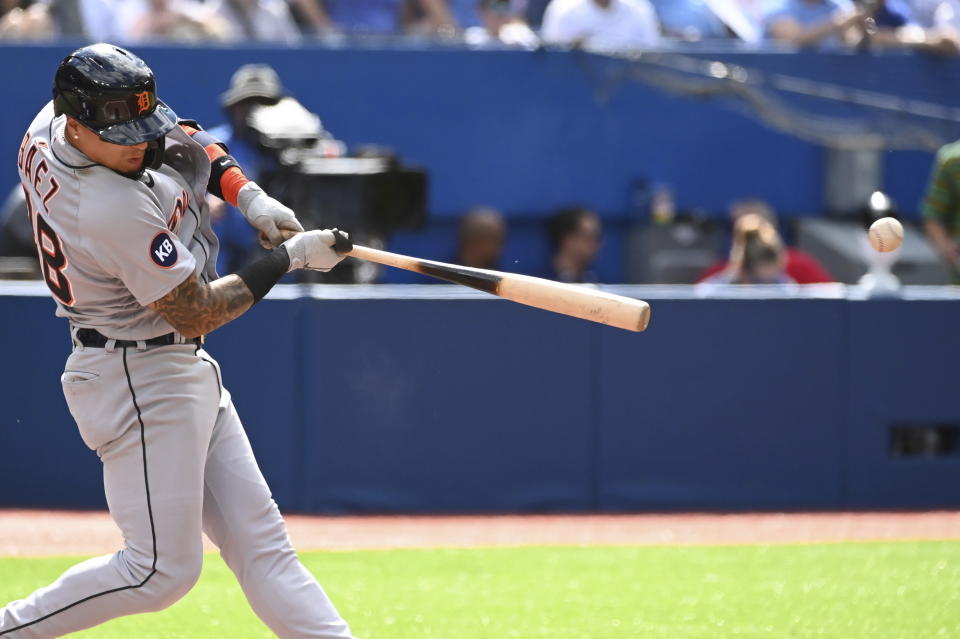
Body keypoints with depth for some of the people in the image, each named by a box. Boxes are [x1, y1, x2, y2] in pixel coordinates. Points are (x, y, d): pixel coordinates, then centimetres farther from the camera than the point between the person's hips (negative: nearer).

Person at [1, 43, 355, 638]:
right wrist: (289, 257, -13)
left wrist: (245, 191, 0)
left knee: (260, 539, 6)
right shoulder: (118, 210, -29)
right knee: (162, 570, -7)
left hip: (184, 372, 10)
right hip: (138, 382, -10)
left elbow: (180, 135, 15)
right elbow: (196, 314, -20)